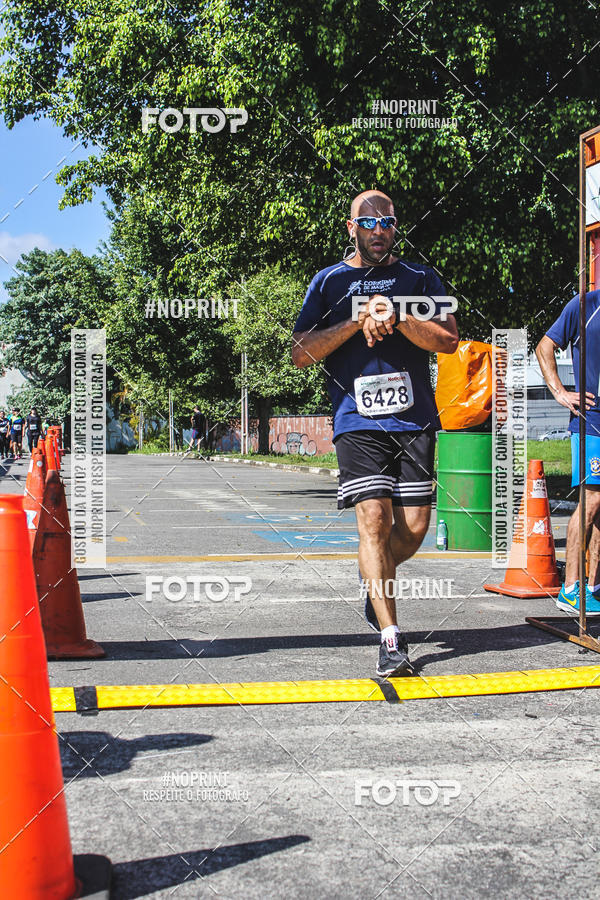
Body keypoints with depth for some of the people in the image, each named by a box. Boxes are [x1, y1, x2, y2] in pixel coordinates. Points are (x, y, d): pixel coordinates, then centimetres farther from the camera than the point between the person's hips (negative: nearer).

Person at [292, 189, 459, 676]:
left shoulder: (421, 278, 14)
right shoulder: (329, 281, 11)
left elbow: (449, 340, 2)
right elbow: (300, 354, 2)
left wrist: (398, 319, -13)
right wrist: (359, 322, -9)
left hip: (415, 420, 2)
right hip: (358, 421, -2)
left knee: (414, 526, 0)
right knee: (373, 520, -14)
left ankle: (377, 585, 34)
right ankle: (391, 640, -9)